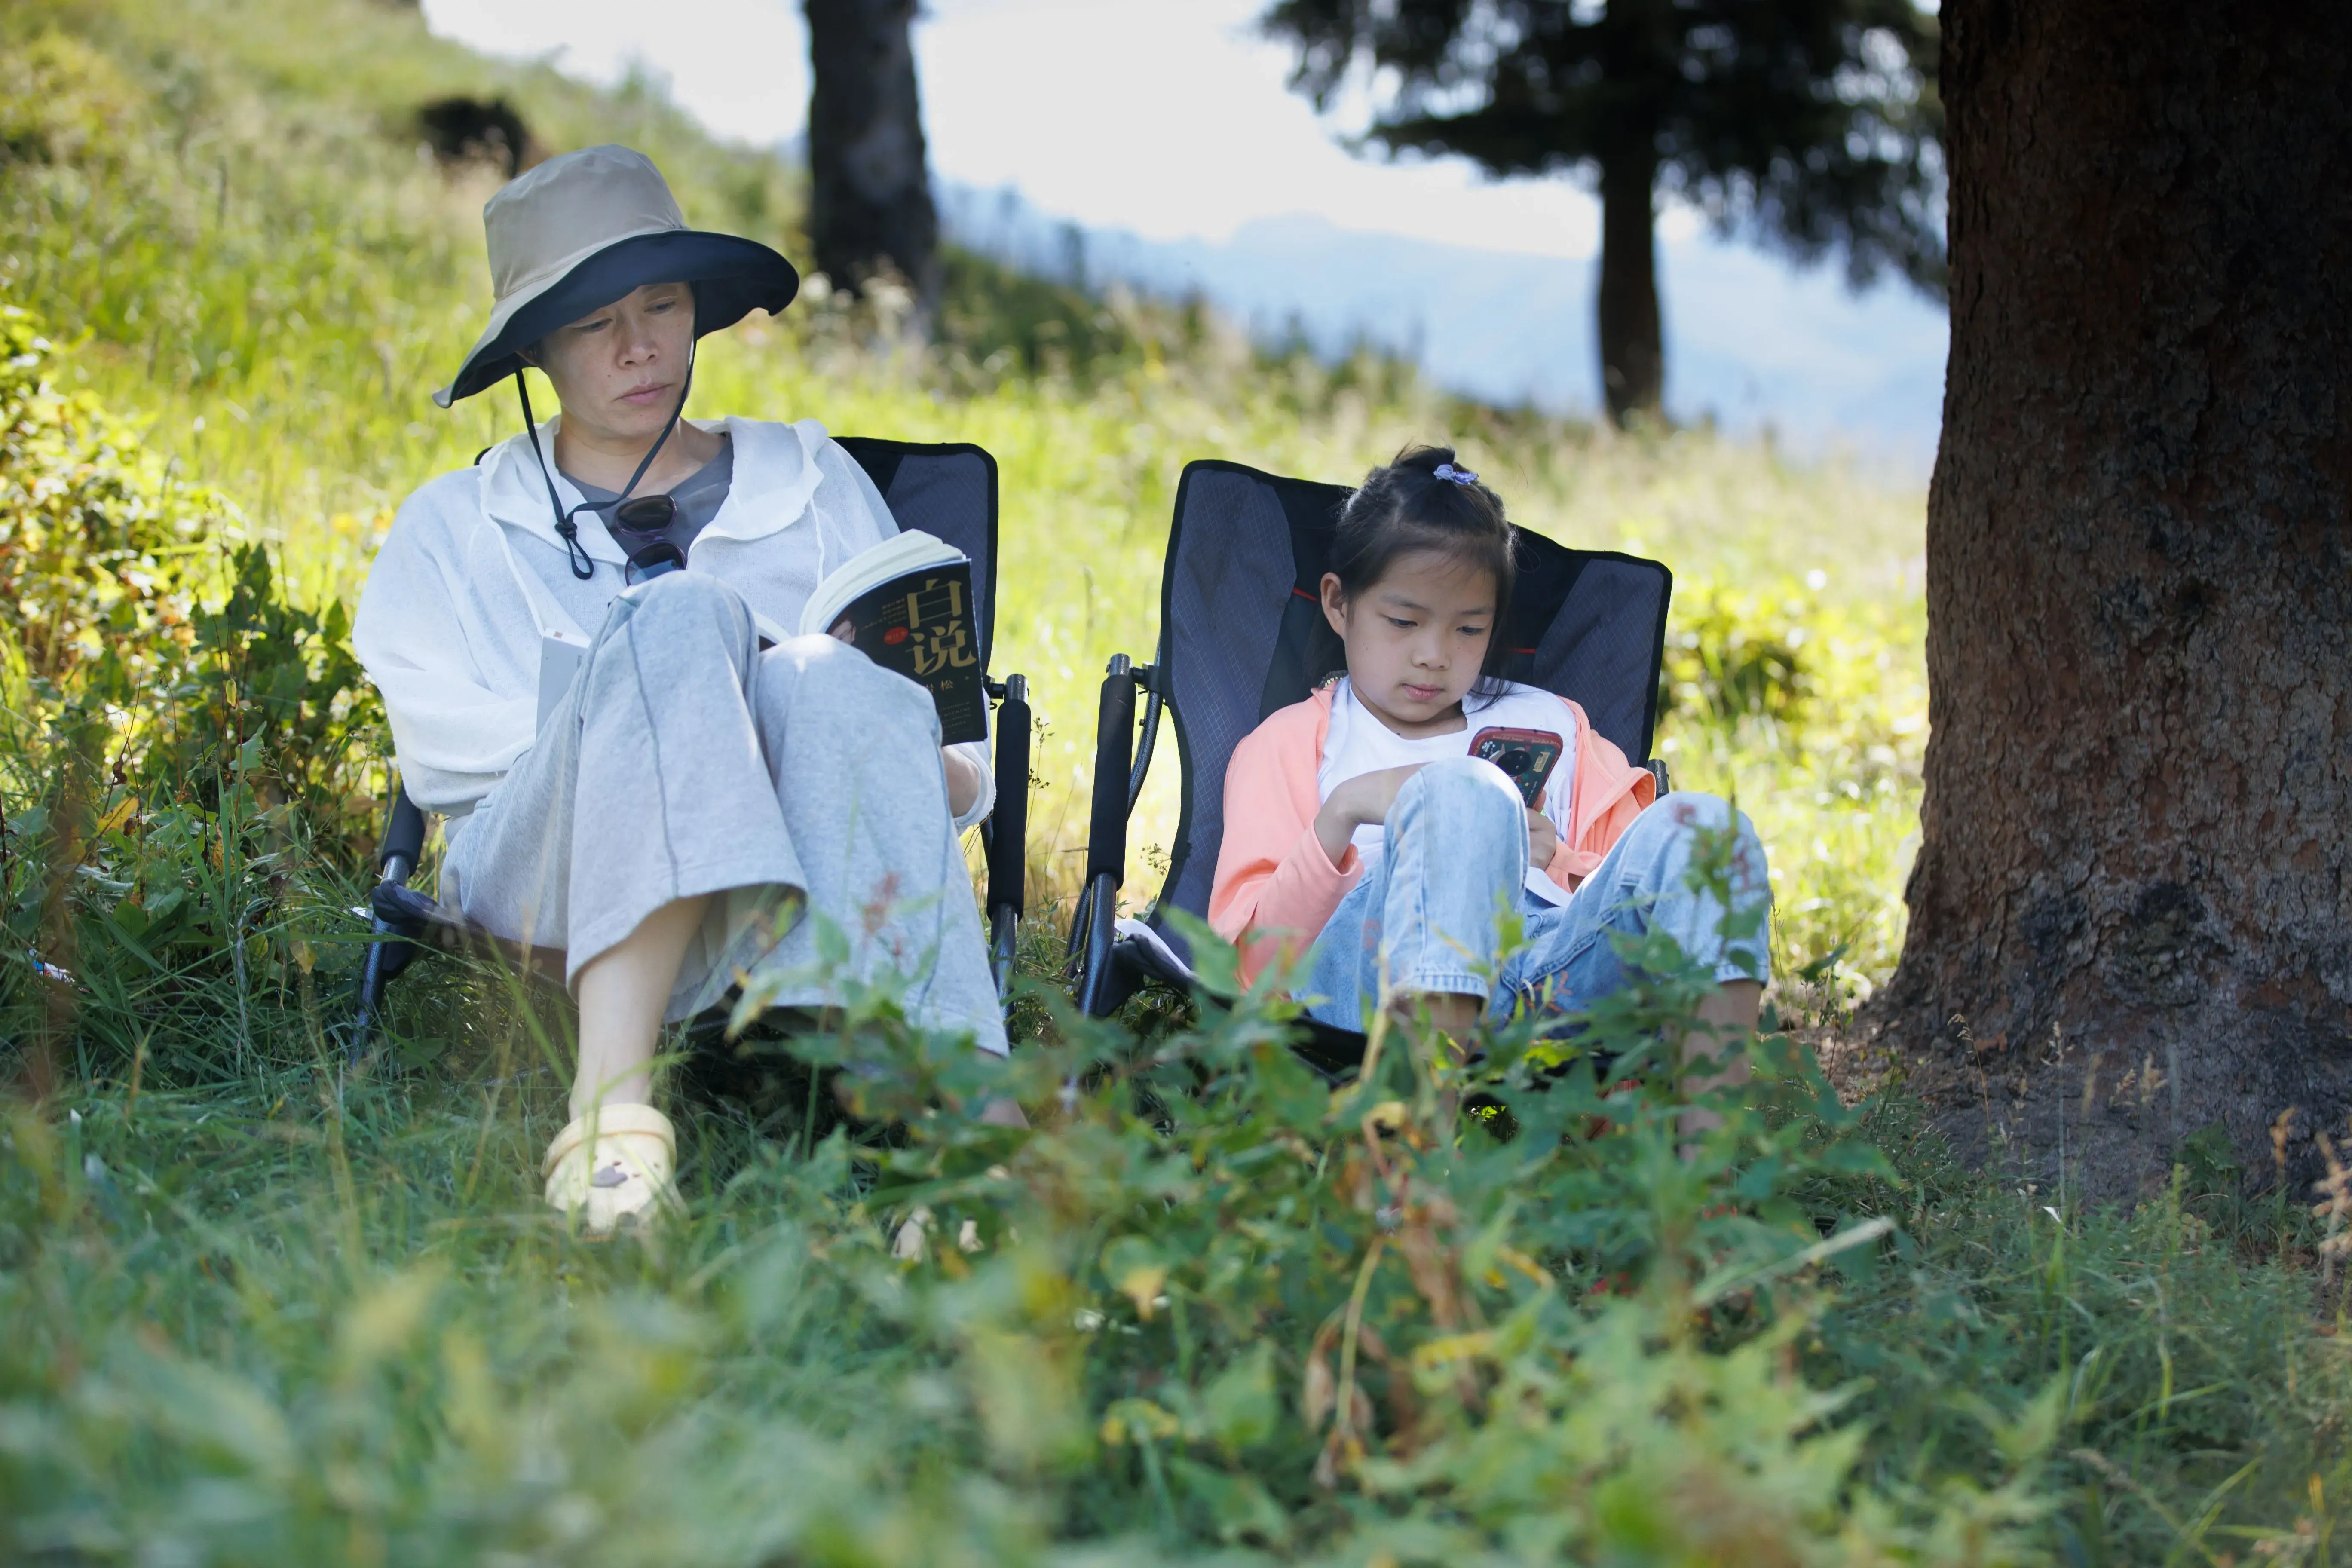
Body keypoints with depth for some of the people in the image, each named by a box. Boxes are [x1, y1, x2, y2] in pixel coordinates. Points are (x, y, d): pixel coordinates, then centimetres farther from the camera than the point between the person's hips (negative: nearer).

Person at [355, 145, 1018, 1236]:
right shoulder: (455, 529, 24)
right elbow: (440, 747, 6)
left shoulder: (814, 482, 28)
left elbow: (945, 717, 20)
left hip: (798, 878, 1)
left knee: (838, 686, -34)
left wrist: (946, 777, -5)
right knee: (681, 618, -31)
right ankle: (612, 1097, -50)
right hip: (548, 880, -1)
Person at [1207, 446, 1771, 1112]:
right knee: (1464, 790, -33)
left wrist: (1556, 861, 4)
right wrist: (1343, 814, -6)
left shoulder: (1551, 726, 33)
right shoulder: (1290, 743, 23)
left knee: (1696, 825, -22)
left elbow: (1642, 893, 25)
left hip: (1558, 969, 4)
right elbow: (1256, 963, 8)